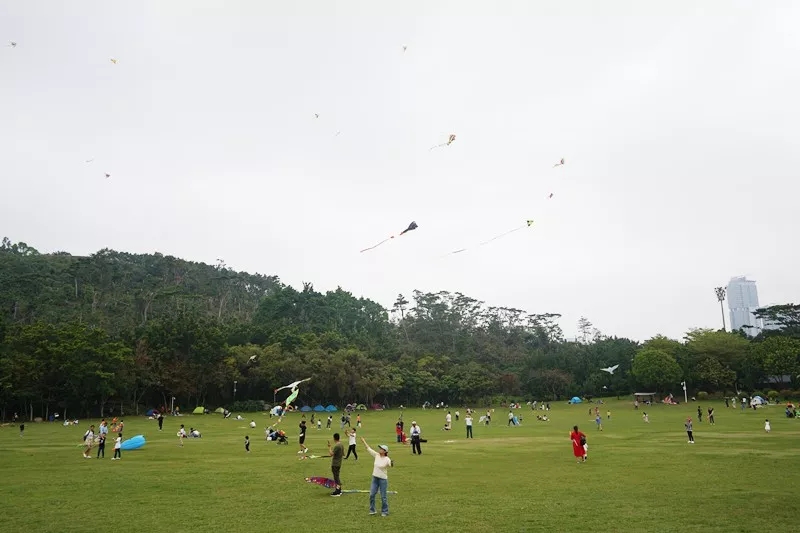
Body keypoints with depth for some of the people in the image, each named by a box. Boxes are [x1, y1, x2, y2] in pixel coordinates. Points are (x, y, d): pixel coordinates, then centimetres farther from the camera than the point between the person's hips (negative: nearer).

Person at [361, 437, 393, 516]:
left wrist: (392, 463, -56)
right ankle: (372, 510, 23)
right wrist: (363, 441, 2)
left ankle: (385, 511, 19)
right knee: (371, 494, 7)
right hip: (375, 478, 5)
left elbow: (391, 465, -33)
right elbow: (368, 448, 3)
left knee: (383, 496, 3)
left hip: (383, 479, -5)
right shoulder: (377, 455, 0)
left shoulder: (387, 459, -15)